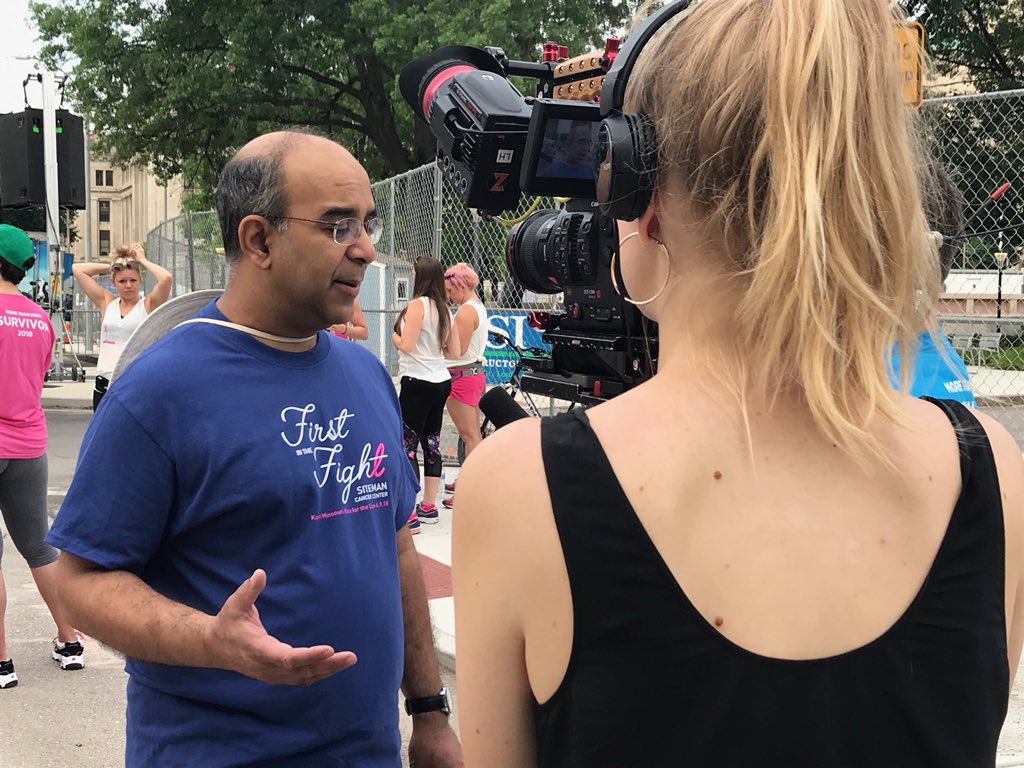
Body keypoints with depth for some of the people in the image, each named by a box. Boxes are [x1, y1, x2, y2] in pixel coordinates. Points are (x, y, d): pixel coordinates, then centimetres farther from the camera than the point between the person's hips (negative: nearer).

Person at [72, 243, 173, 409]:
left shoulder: (148, 306, -1)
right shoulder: (107, 303, 10)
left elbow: (166, 278, -19)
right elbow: (78, 269, 11)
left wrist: (142, 261, -3)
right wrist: (112, 266, 11)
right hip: (104, 385, 4)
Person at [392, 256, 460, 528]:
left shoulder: (418, 304, -12)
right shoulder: (445, 309, 10)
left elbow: (406, 345, -17)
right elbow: (454, 352, 13)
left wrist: (394, 335, 3)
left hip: (418, 383, -8)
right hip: (441, 381, 9)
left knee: (407, 445, -6)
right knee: (431, 443, 14)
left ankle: (409, 515, -9)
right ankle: (429, 506, 22)